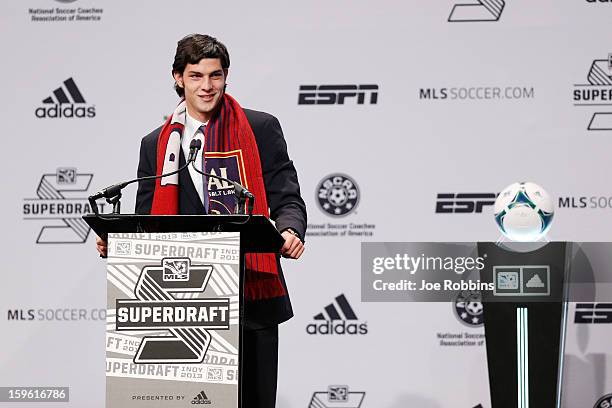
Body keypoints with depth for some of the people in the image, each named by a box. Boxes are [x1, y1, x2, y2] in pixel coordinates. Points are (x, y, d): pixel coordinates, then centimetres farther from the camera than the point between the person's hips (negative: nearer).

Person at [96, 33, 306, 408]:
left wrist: (290, 230, -20)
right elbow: (147, 222, 14)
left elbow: (286, 197, 2)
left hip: (252, 296, -2)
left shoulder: (261, 129, 5)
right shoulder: (157, 144, 12)